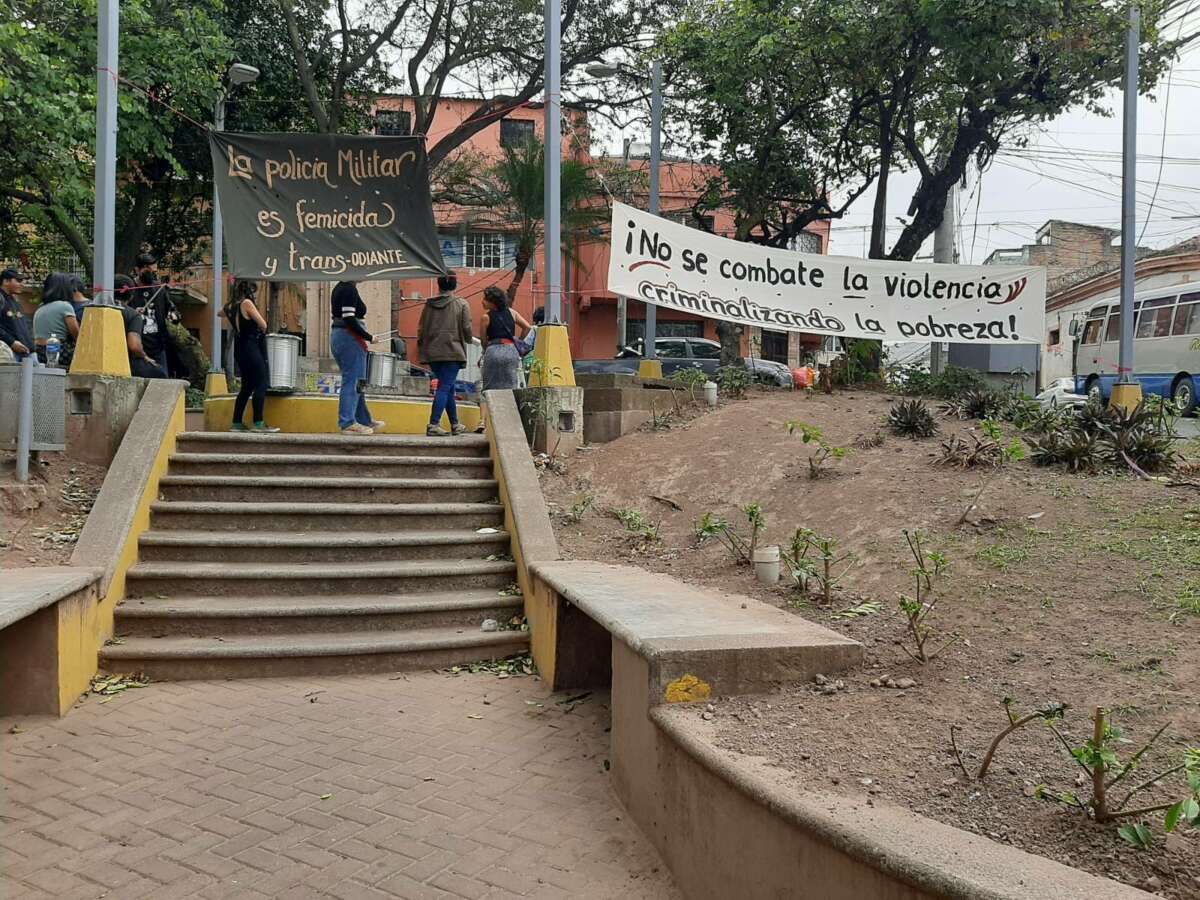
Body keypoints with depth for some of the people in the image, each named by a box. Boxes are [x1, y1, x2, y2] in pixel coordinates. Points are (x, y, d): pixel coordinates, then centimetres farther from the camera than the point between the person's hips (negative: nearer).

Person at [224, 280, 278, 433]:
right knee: (261, 384, -8)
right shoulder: (246, 303, -13)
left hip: (239, 348, 9)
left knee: (246, 387, 14)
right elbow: (263, 325, -11)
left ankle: (236, 423, 14)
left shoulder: (231, 306, 10)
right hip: (250, 347, -9)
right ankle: (258, 423, -13)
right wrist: (261, 331, 10)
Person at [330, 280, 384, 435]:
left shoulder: (338, 288, 15)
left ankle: (365, 420, 23)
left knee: (354, 382, 15)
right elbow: (349, 319, -21)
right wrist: (369, 337, -14)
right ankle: (348, 423, -3)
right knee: (352, 382, -5)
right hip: (350, 339, -10)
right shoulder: (350, 289, -14)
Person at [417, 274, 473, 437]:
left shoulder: (429, 304, 8)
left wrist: (422, 347, 21)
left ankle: (455, 425, 22)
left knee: (448, 387, 15)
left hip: (432, 352, 5)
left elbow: (421, 329, 9)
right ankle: (433, 425, -16)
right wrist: (468, 340, 16)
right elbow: (467, 329, -5)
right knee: (445, 388, -6)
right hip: (452, 351, -5)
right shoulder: (461, 304, -3)